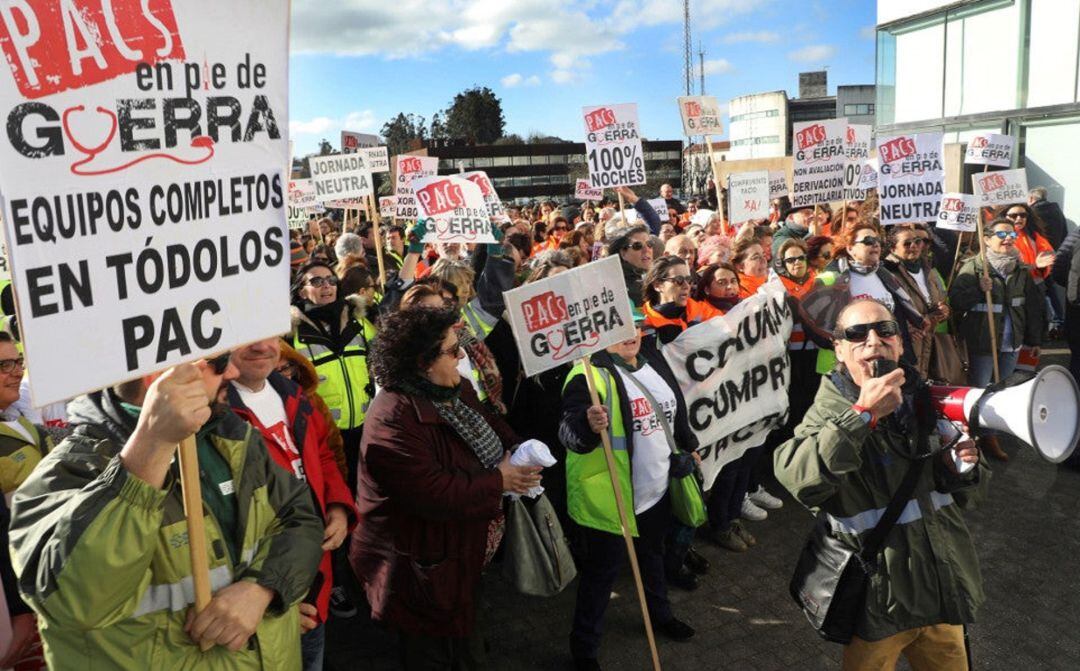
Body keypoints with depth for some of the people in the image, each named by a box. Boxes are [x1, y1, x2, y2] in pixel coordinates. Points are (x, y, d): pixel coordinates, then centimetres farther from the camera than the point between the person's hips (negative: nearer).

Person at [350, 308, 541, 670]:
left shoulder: (456, 389, 0)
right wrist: (499, 481, -22)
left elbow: (488, 424, 14)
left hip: (461, 557, 9)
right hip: (422, 571, -9)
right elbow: (434, 496, -34)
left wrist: (514, 449, -8)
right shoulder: (395, 419, -31)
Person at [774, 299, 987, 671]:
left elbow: (966, 494, 11)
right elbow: (796, 479, -35)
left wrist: (965, 469, -11)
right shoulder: (831, 413, -14)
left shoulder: (927, 401, 0)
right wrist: (862, 415, -38)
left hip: (944, 588, 5)